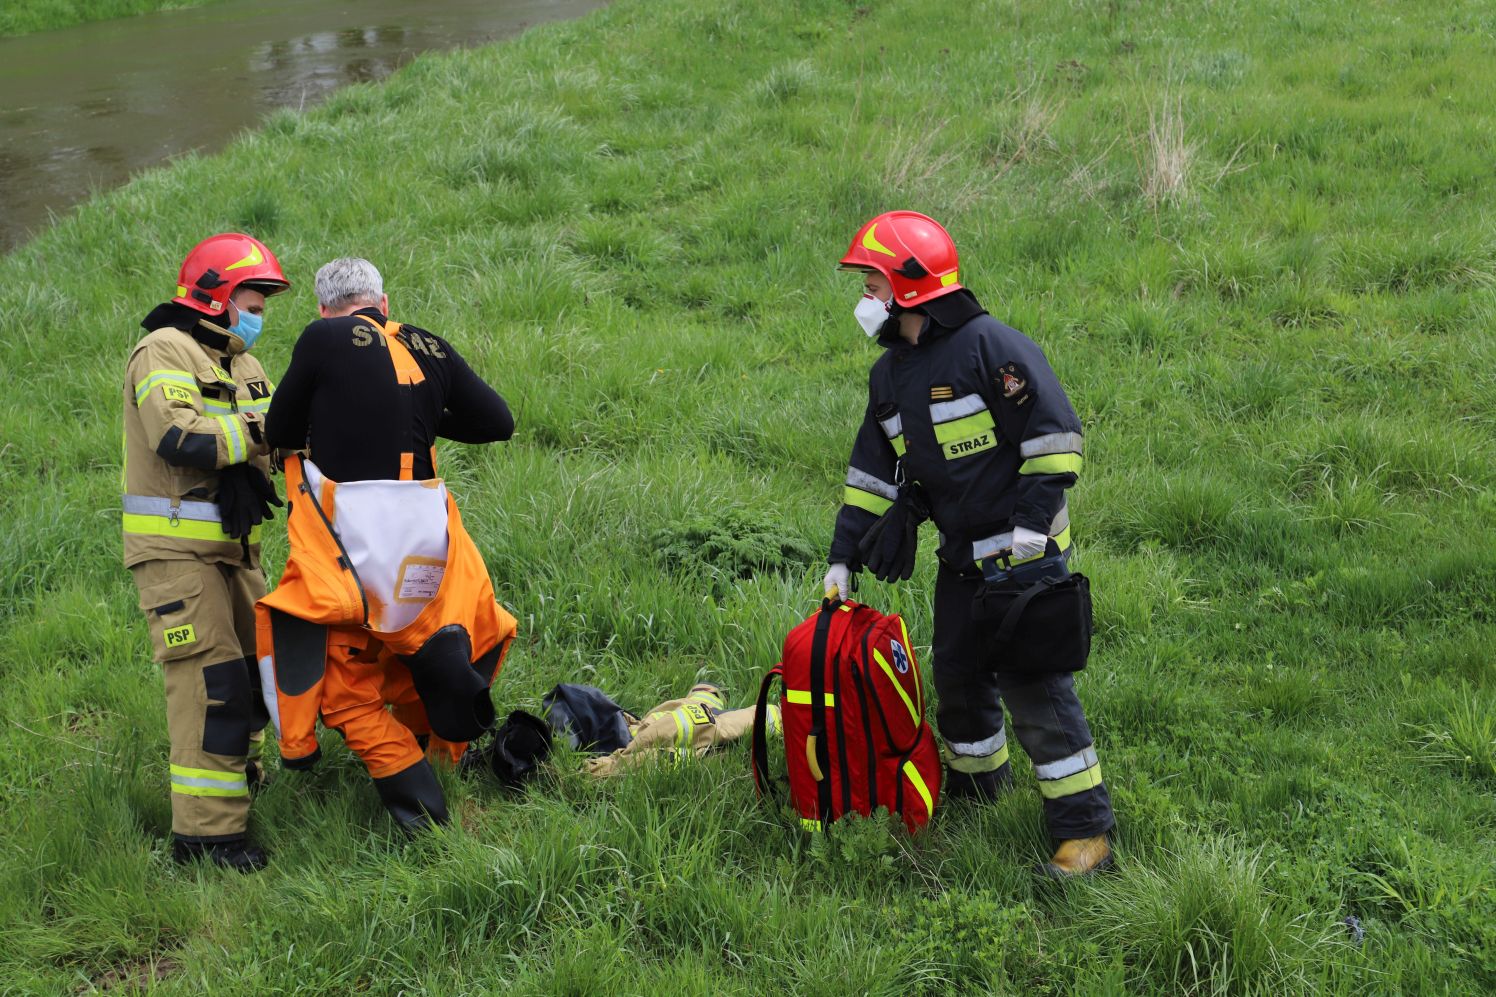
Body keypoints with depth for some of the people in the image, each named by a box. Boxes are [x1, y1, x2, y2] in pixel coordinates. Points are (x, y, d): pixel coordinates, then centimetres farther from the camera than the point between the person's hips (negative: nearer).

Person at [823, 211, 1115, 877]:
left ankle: (1085, 828, -4)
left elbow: (1054, 434, -15)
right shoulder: (891, 374, 11)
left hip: (1023, 554, -8)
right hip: (961, 559, 8)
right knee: (958, 671, 17)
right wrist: (844, 556, 10)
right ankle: (975, 775, 41)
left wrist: (1033, 519, -20)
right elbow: (874, 473, 15)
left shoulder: (991, 347, -15)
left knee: (1031, 682, -10)